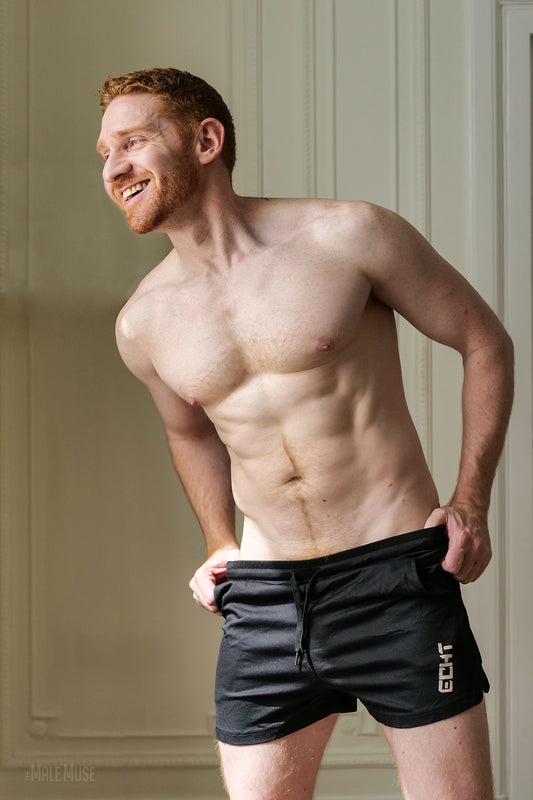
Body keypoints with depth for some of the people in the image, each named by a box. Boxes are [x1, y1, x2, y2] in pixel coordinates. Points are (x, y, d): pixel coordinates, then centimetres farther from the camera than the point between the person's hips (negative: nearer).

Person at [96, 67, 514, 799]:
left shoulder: (349, 237, -9)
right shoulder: (144, 324, 4)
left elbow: (485, 342, 1)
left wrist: (471, 501, -6)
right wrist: (220, 544, 13)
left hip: (396, 574, -3)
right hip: (264, 598, 4)